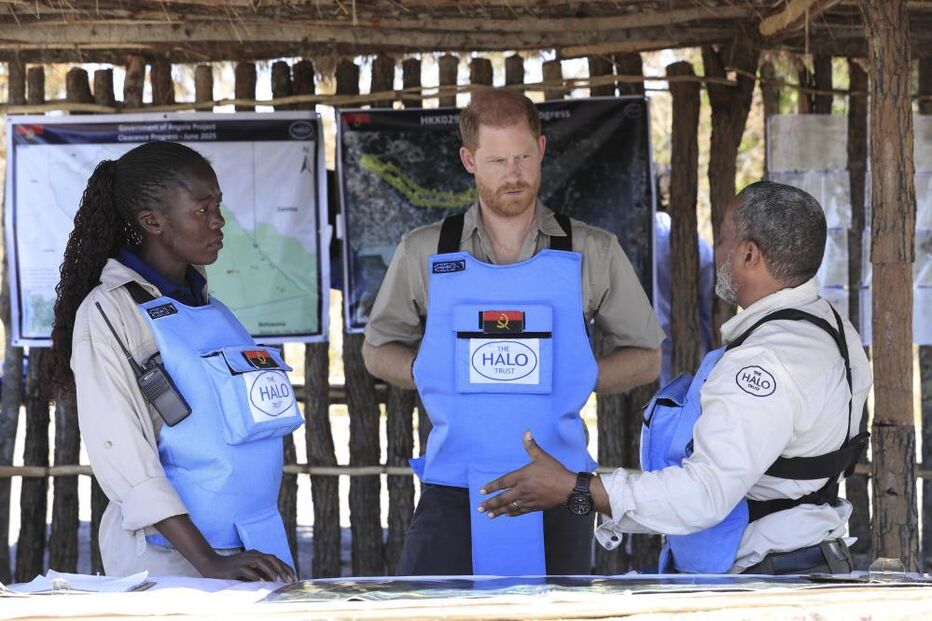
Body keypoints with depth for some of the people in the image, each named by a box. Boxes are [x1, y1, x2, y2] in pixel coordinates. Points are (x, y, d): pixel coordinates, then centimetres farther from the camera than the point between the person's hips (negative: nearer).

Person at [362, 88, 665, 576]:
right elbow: (378, 350, 16)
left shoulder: (593, 253, 4)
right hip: (452, 490, 0)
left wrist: (578, 375, -6)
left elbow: (645, 358, 11)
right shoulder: (424, 253, 5)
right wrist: (428, 373, -4)